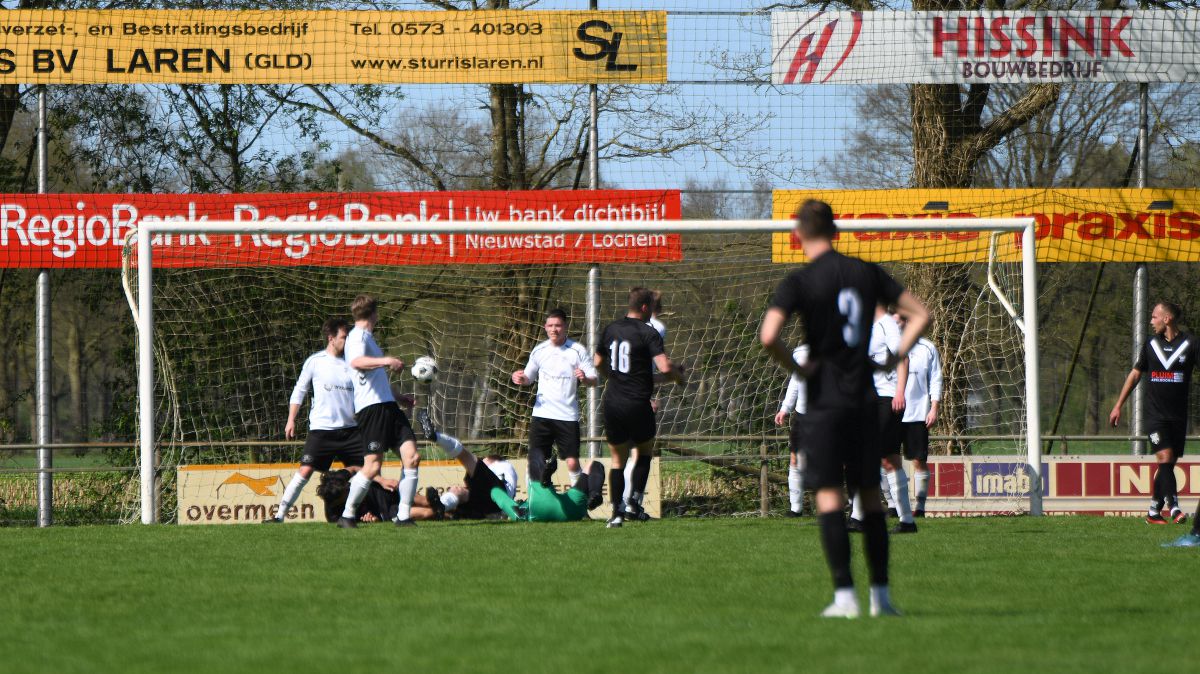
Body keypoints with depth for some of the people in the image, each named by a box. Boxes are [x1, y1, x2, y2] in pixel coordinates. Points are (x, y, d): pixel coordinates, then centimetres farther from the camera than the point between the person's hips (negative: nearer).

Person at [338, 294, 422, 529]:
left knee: (411, 456, -4)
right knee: (372, 466, -10)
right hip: (371, 407, -9)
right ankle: (347, 516, 3)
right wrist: (386, 360, -40)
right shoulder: (358, 336, -5)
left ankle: (404, 516, -3)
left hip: (388, 404, 9)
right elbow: (356, 362, -29)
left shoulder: (365, 336, 25)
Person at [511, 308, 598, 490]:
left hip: (568, 416, -3)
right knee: (535, 463, -3)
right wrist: (521, 378, -5)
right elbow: (528, 377, 18)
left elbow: (594, 380, -3)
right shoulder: (539, 351, 6)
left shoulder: (577, 350, -3)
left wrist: (585, 379, -26)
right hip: (542, 414, 3)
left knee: (572, 463, -6)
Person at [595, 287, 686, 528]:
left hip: (612, 402, 4)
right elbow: (664, 367, -20)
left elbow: (598, 363, 19)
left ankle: (617, 511, 3)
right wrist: (679, 375, 1)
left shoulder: (610, 330, 7)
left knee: (618, 458, 12)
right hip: (637, 405, -4)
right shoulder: (648, 333, -11)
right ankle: (634, 501, 6)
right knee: (645, 451, 18)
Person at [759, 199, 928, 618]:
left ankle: (844, 595, -11)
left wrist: (795, 368, -6)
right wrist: (895, 358, 10)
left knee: (828, 494, -4)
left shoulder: (799, 282, -8)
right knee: (870, 494, 10)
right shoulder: (866, 273, 6)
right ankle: (881, 594, 11)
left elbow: (768, 336, -21)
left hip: (825, 399, -4)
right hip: (865, 396, 4)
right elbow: (920, 314, 11)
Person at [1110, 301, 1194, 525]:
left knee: (1168, 464, 5)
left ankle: (1154, 512, 15)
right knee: (1165, 457, -17)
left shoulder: (1189, 343, -1)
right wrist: (1118, 406, 17)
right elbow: (1135, 374, 17)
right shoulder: (1151, 344, 7)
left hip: (1178, 415, 0)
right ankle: (1174, 508, -24)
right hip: (1154, 413, 0)